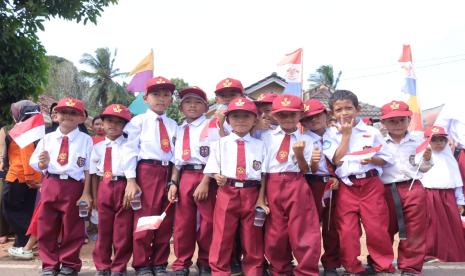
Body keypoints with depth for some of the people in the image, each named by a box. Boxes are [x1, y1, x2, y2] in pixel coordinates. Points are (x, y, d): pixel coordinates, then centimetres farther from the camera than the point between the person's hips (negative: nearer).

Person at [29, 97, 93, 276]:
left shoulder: (86, 140, -3)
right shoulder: (47, 138, 6)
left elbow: (88, 169, -3)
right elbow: (35, 164, 8)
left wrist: (86, 193, -7)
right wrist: (42, 163, -15)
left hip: (74, 187, -3)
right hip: (50, 184, 3)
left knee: (72, 228, 8)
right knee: (46, 227, 10)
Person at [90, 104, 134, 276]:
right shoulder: (98, 147, 12)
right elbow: (93, 173, 11)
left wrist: (131, 186, -16)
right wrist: (94, 195, 5)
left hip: (124, 187, -3)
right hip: (104, 189, 3)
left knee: (123, 231, 4)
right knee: (103, 229, 12)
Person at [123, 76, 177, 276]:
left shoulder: (173, 125, 12)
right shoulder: (138, 121, 1)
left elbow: (176, 153, 10)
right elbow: (130, 150, -4)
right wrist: (131, 180, -9)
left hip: (168, 172, 4)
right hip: (147, 172, -4)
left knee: (165, 222, 9)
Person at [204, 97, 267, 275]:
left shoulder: (260, 145, 6)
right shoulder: (220, 144, 5)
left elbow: (264, 174, 6)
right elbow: (212, 169, 5)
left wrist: (261, 199, 0)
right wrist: (217, 177, -17)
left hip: (252, 195, 1)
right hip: (226, 194, 0)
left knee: (252, 241, 12)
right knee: (222, 239, 5)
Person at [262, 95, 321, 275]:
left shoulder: (305, 140, 4)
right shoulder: (267, 137, 8)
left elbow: (306, 170, 0)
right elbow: (261, 165, 9)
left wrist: (299, 154, -18)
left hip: (297, 186, -1)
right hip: (272, 186, 2)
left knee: (303, 231, 1)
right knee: (275, 231, 11)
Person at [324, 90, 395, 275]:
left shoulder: (372, 132, 3)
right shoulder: (332, 134, 3)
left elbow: (386, 159, 6)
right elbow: (337, 160, -9)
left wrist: (372, 160, -15)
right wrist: (346, 134, -8)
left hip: (371, 185, 0)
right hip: (346, 187, 0)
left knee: (376, 228, 2)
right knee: (347, 231, 3)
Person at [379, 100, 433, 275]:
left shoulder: (418, 141, 4)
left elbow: (423, 169, 9)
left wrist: (427, 159, -11)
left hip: (413, 189, 1)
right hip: (386, 191, 0)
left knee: (414, 231, 6)